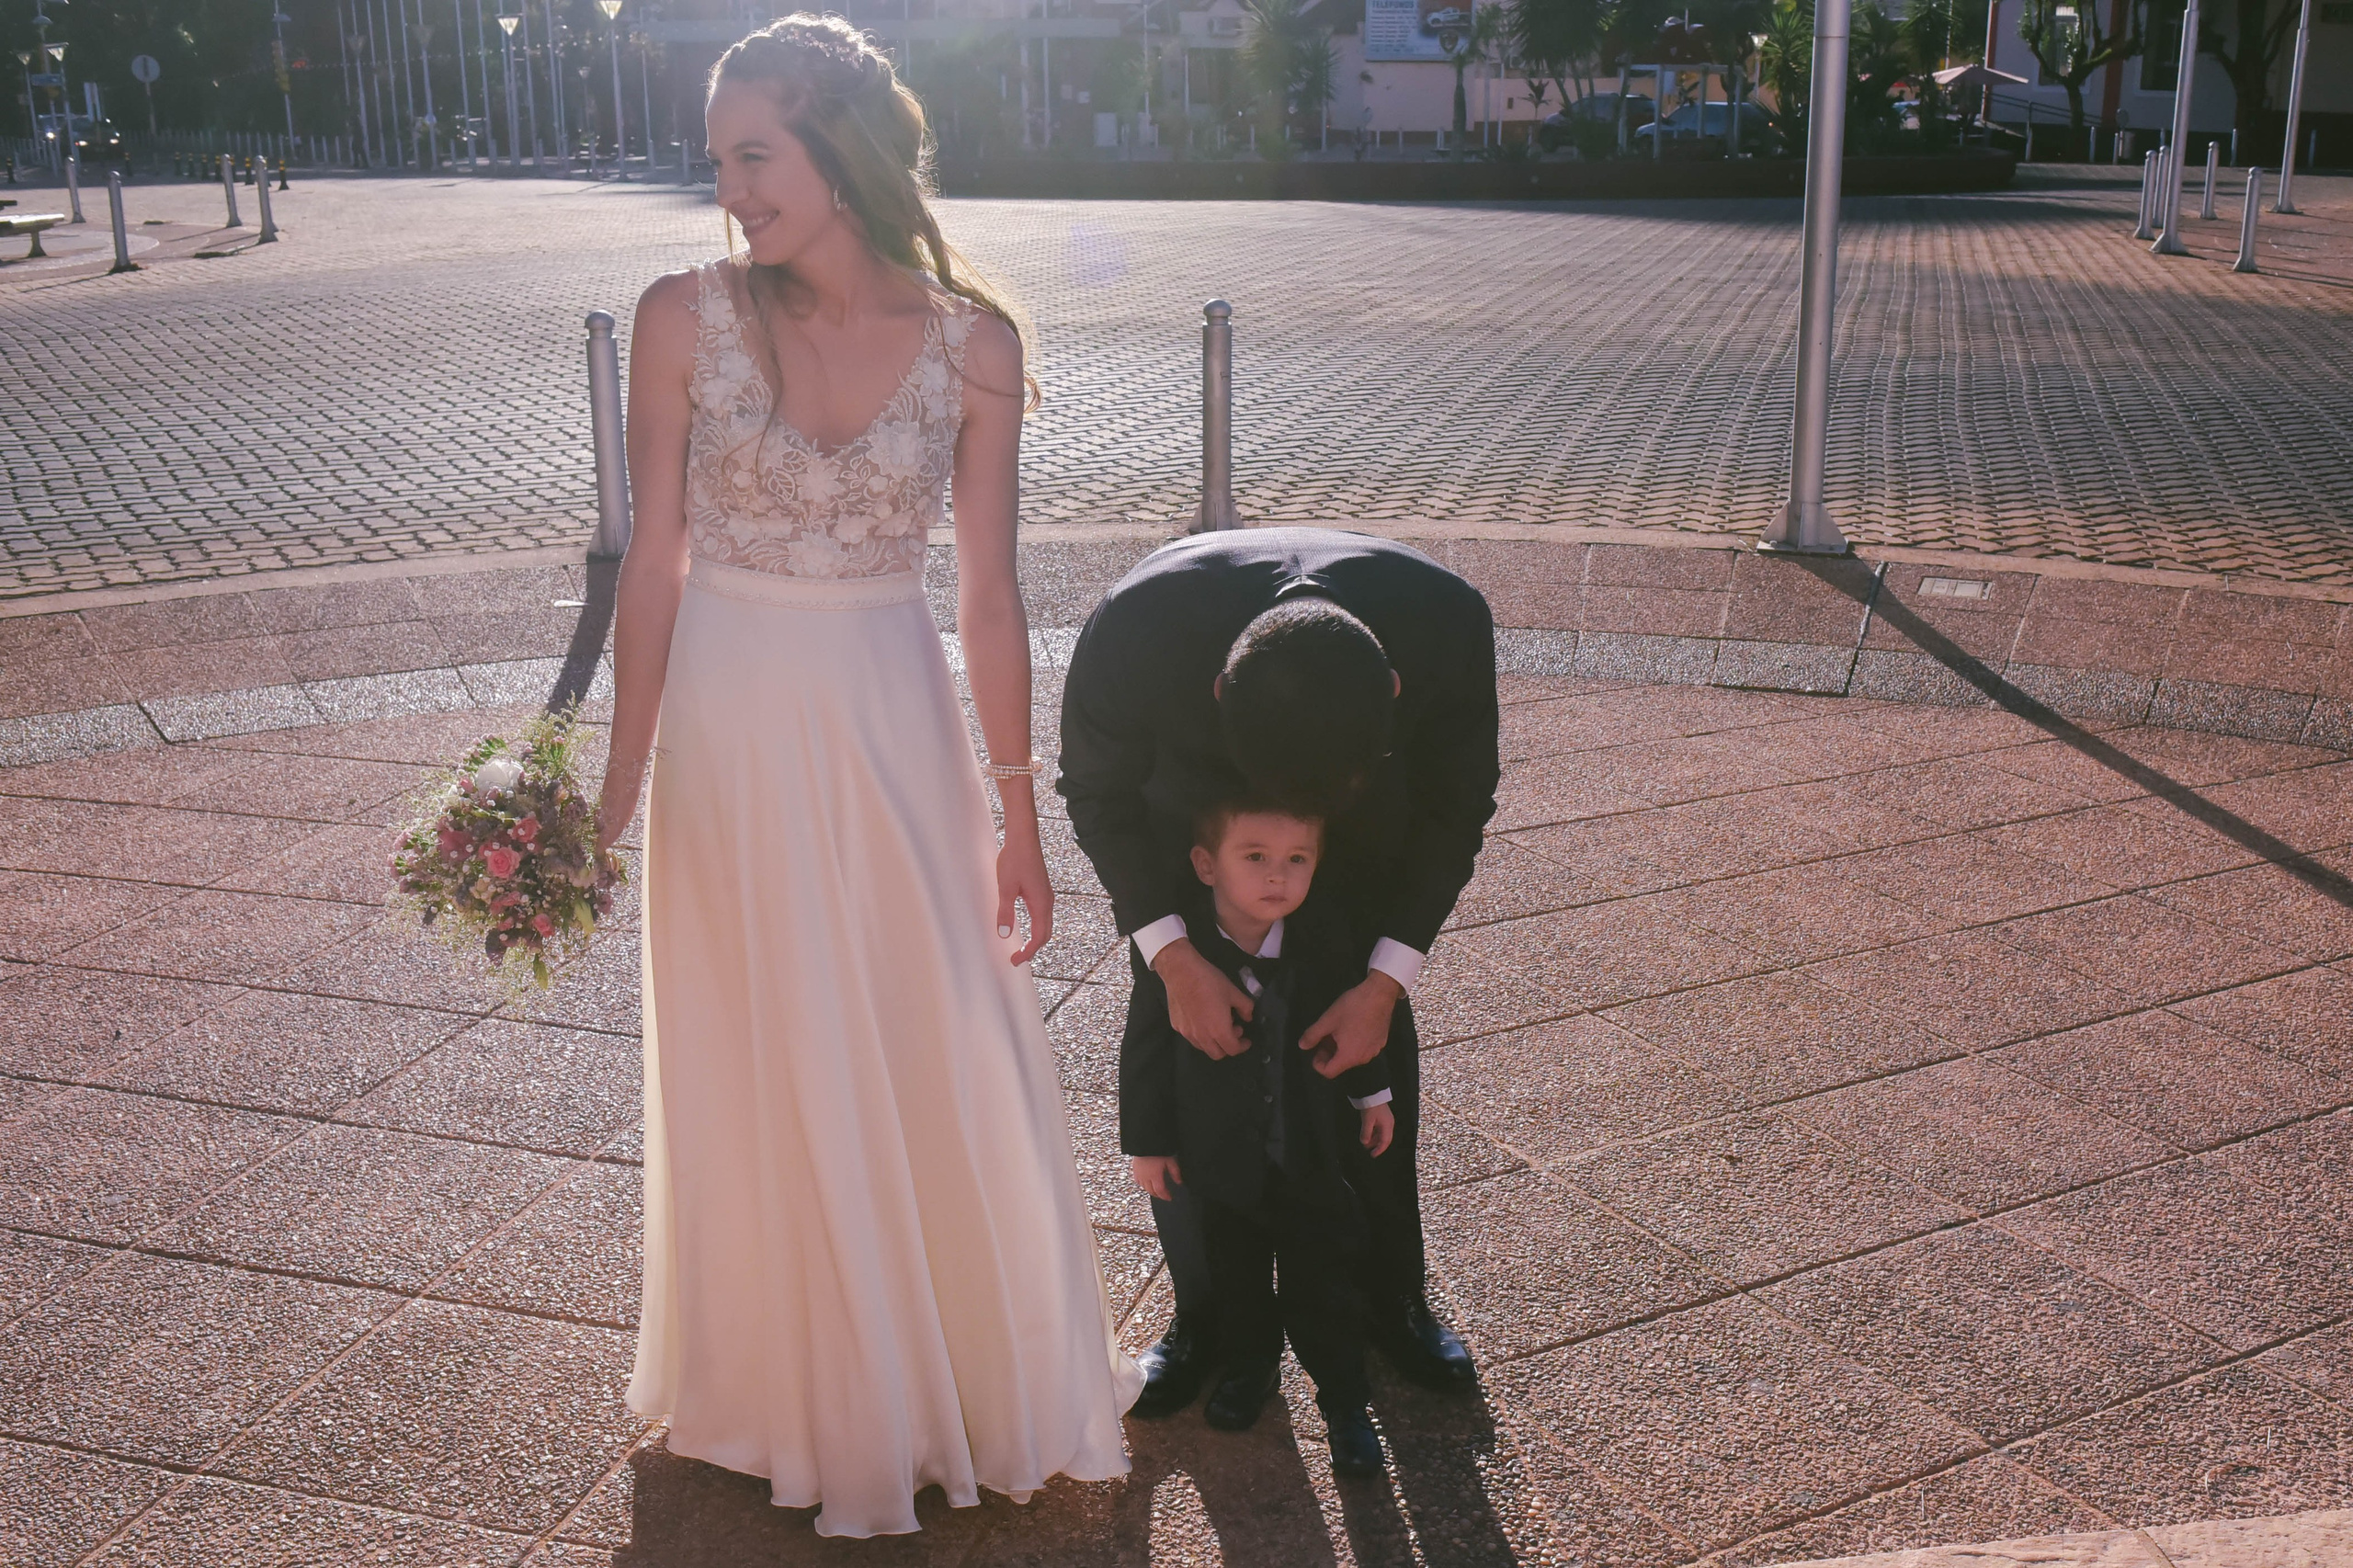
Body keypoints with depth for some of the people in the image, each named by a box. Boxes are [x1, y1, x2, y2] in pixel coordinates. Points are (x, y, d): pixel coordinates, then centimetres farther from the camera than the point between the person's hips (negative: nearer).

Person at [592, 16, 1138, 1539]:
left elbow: (991, 592, -2)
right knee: (759, 1075, 13)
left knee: (949, 1062, 9)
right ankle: (798, 1393, 37)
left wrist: (1018, 814, 1)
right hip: (731, 729, 0)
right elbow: (656, 560, -2)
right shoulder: (686, 318, -7)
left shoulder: (972, 343, -7)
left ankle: (980, 1372, 35)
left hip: (893, 729, 0)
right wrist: (621, 784, -2)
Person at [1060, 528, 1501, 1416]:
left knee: (1376, 1062, 7)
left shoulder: (1449, 623, -37)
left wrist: (1387, 981, -19)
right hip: (1186, 835, 0)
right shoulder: (1134, 629, -40)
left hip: (1367, 855, 1)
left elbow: (1456, 807, -16)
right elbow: (1098, 794, -17)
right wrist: (1172, 959, -26)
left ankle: (1391, 1298, 30)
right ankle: (1206, 1313, 22)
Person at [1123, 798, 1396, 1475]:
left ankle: (1344, 1402, 28)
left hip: (1311, 1158, 0)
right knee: (1237, 1278, 21)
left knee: (1322, 1282, 11)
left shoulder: (1321, 952, -14)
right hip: (1223, 1161, 0)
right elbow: (1145, 1052, -11)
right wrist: (1146, 1142, -6)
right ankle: (1250, 1368, 46)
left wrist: (1372, 1094, 14)